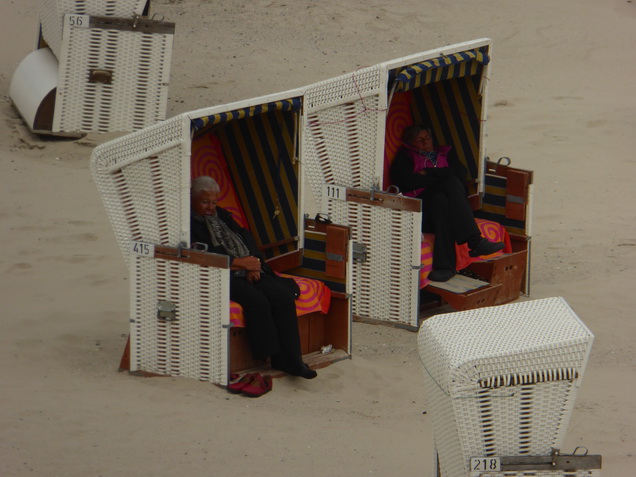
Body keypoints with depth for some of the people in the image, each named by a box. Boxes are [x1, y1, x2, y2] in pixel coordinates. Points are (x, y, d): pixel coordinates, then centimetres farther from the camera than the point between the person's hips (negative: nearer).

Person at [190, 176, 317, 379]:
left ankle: (292, 358, -18)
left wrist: (253, 262, -3)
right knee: (257, 300, -31)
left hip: (248, 270, 7)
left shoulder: (221, 215, 24)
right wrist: (238, 262, -14)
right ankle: (275, 357, -23)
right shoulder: (188, 223, -2)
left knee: (283, 296, -18)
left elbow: (245, 236, 18)